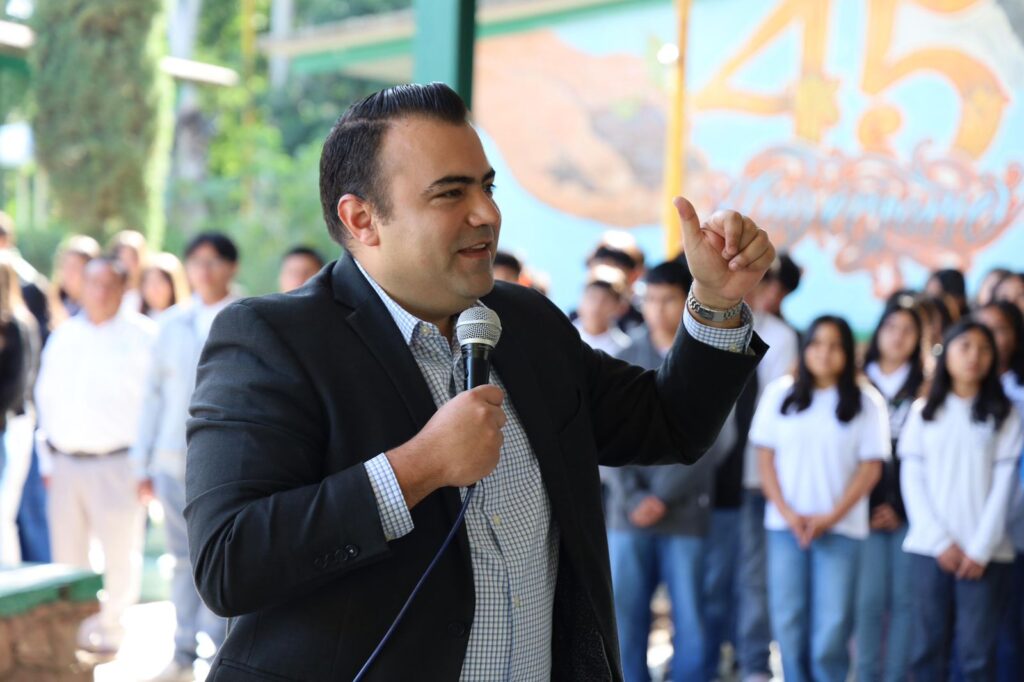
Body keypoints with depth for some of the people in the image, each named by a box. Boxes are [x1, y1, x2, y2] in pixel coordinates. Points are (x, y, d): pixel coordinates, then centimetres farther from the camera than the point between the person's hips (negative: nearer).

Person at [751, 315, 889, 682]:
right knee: (788, 620, 3)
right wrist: (788, 513, -6)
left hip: (840, 528, -2)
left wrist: (831, 517, -9)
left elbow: (871, 468, -1)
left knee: (832, 624, -6)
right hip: (785, 526, 2)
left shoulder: (866, 402, 0)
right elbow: (766, 457, 5)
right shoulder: (779, 394, 6)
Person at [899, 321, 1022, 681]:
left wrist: (981, 549, -7)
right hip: (930, 546, 2)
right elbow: (912, 480, 5)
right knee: (928, 648, 2)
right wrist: (941, 541, -6)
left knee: (977, 652, -3)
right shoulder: (923, 412, 9)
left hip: (984, 552, -1)